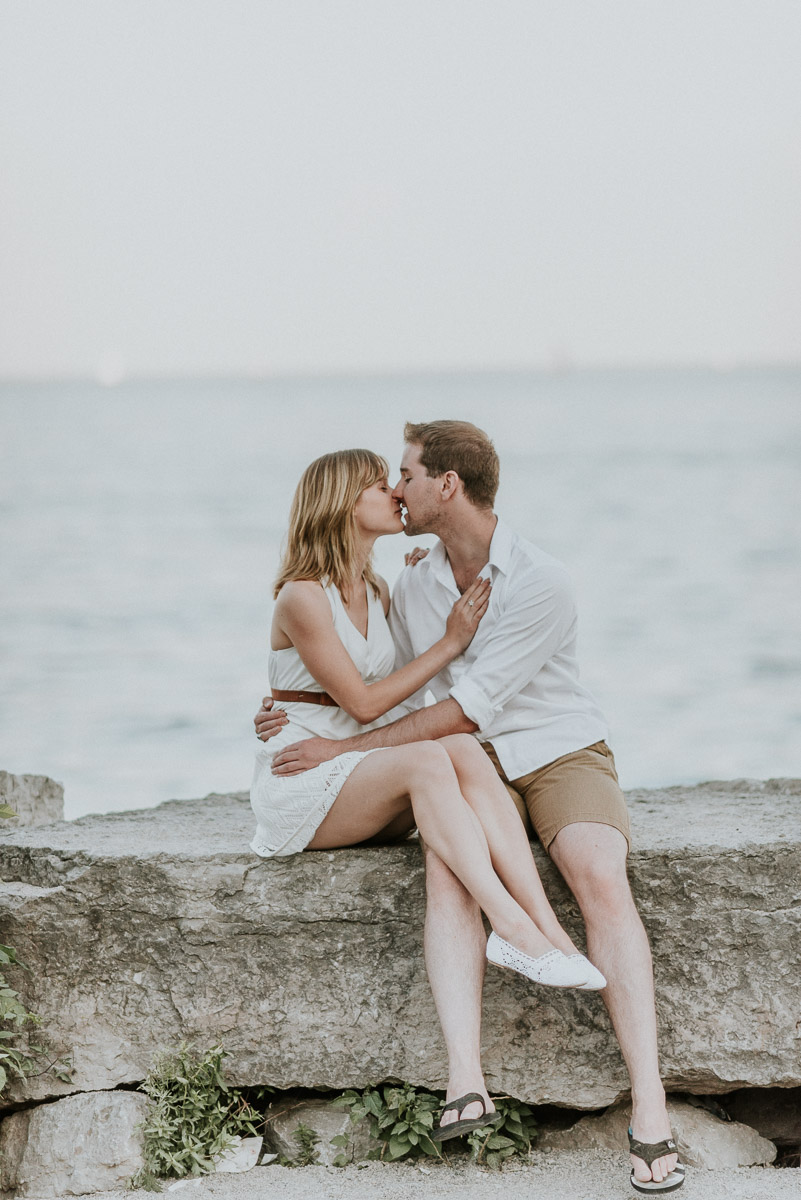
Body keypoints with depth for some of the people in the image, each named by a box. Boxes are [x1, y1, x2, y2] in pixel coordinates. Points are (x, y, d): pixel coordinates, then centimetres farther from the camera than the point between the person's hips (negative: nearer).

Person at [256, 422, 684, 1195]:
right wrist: (296, 717, 7)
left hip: (560, 753, -4)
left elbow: (468, 708, -16)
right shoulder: (413, 587, 9)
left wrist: (343, 749, -15)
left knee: (601, 877, -34)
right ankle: (465, 1082, -48)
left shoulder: (540, 583, -12)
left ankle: (649, 1112, -41)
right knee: (447, 868, -32)